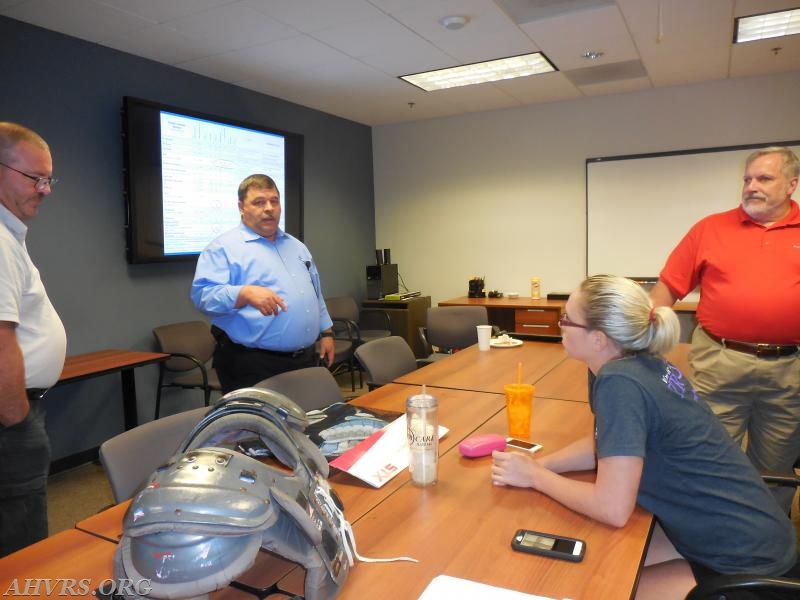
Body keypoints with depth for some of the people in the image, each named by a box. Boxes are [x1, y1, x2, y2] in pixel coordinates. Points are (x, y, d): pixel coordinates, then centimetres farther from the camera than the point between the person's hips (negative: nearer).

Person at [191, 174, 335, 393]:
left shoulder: (296, 246, 17)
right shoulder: (224, 248, -6)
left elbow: (315, 294, 21)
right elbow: (203, 293, -18)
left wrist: (326, 332, 14)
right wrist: (246, 293, -33)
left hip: (305, 359, 7)